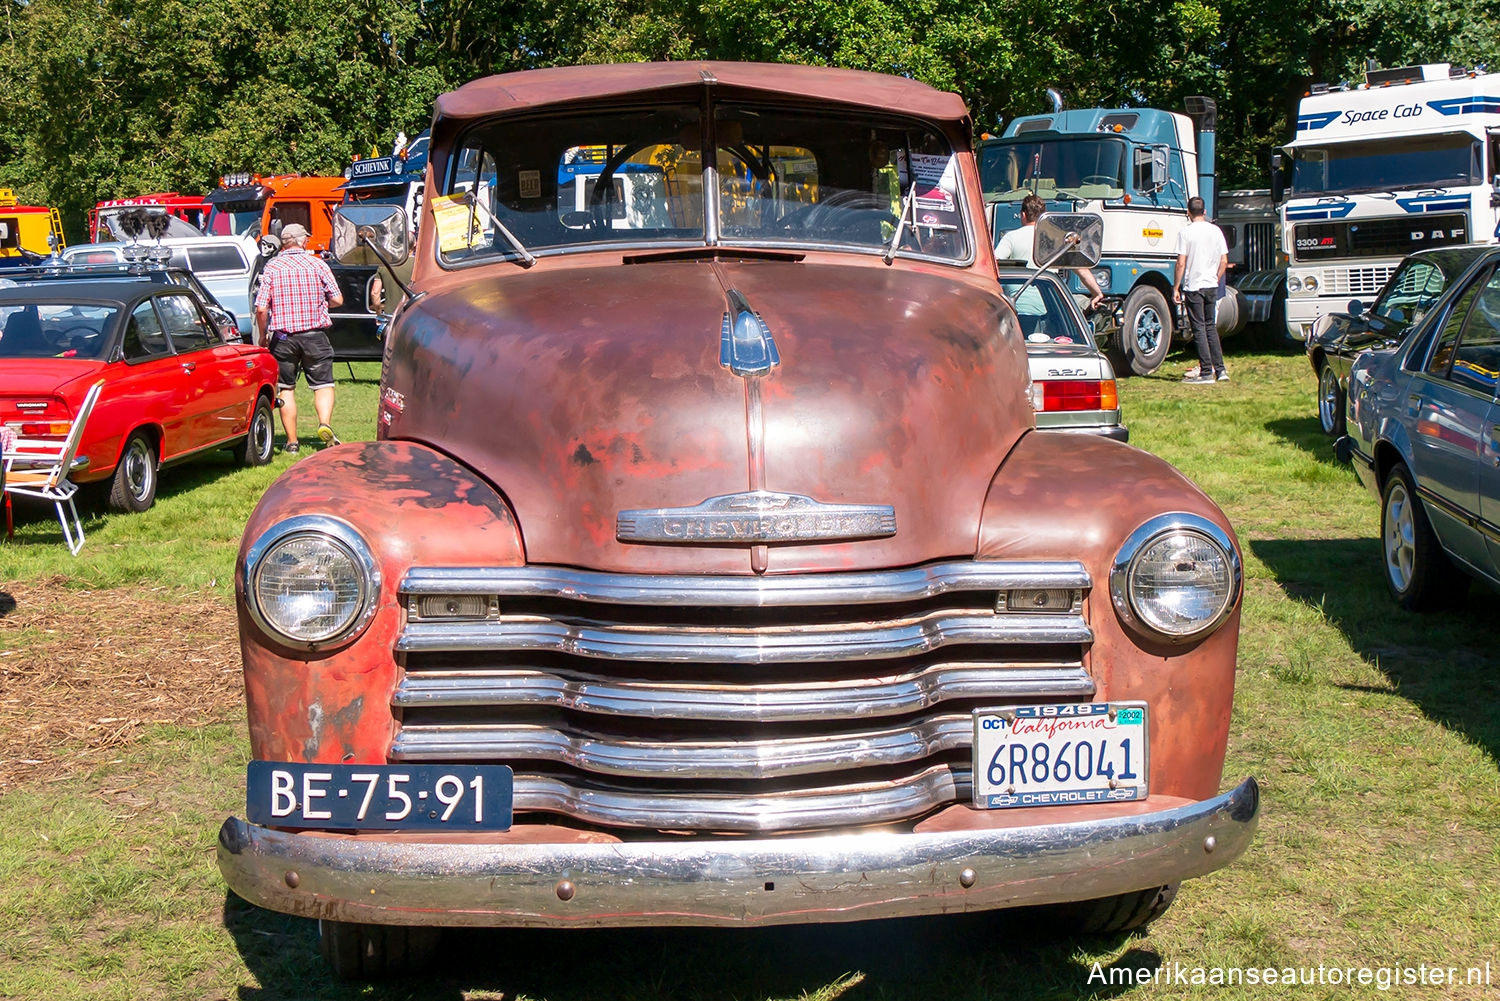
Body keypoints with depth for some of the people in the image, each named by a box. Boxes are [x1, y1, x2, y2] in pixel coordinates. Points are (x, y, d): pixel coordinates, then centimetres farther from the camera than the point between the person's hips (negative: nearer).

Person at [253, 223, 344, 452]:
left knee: (285, 388, 10)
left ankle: (292, 441, 9)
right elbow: (337, 300, -1)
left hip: (282, 336, 0)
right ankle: (325, 423, -17)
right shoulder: (317, 264, -1)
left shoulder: (272, 267, -2)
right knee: (323, 384, 8)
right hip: (315, 334, 0)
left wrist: (264, 335, 8)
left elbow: (261, 308, -7)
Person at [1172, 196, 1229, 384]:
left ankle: (1206, 372, -3)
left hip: (1193, 286, -5)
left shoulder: (1186, 233, -9)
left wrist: (1175, 288, -5)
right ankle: (1220, 369, 12)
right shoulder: (1216, 231, 5)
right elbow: (1224, 261, 7)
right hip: (1211, 286, 5)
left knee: (1199, 329, -2)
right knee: (1211, 327, 15)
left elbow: (1181, 264, -11)